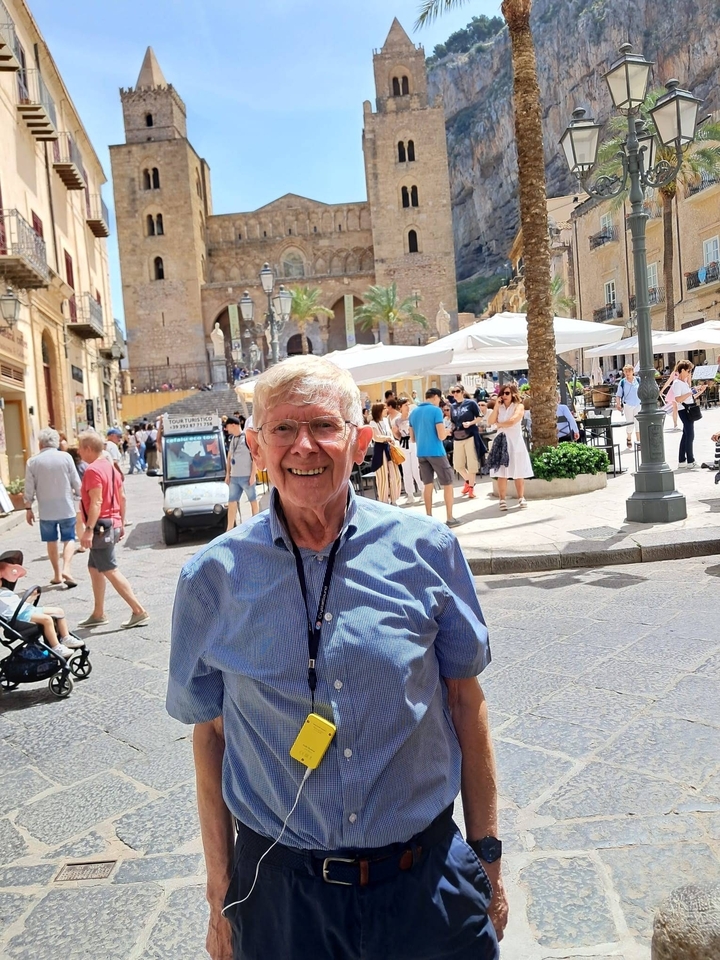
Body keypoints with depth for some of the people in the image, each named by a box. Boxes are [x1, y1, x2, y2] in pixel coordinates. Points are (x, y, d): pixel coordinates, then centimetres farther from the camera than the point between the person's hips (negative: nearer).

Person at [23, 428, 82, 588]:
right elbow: (76, 482, -3)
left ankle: (57, 574, 22)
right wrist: (80, 494, 14)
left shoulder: (32, 462, -4)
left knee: (52, 541, 15)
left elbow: (29, 488, -1)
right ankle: (66, 569, -11)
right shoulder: (65, 457, -7)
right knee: (69, 539, 8)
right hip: (66, 507, -1)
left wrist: (28, 508, 10)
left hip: (46, 510, 1)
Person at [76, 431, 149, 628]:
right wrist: (121, 523, 21)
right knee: (94, 569, 17)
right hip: (113, 523, 10)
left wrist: (89, 529, -26)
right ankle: (98, 614, 23)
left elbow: (96, 502, -24)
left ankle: (138, 610, -6)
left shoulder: (92, 470, -16)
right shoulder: (109, 467, 12)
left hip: (101, 526, -10)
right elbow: (122, 497, 15)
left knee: (110, 571, -5)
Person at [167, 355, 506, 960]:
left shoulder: (425, 550, -10)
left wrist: (488, 857, 4)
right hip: (279, 887, 1)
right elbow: (210, 734, -1)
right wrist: (220, 897, 4)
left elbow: (466, 702, -1)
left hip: (425, 879, 0)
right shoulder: (213, 579, -9)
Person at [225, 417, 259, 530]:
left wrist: (253, 475, -14)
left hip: (246, 476, -7)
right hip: (234, 477, 7)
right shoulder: (232, 439, 13)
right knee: (231, 502, 5)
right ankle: (230, 528, 7)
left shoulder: (247, 437, -9)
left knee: (253, 500, 6)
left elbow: (255, 456, -11)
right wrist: (228, 474, 14)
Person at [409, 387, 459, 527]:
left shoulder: (414, 412, 10)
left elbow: (412, 438, 14)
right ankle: (450, 518, 3)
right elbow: (441, 436, -14)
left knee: (427, 485, 13)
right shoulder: (435, 410, -10)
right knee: (447, 484, 3)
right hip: (436, 452, -6)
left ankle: (429, 517, 15)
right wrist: (446, 432, 6)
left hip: (421, 453, 6)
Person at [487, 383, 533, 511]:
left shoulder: (519, 406, -1)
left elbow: (512, 421, -16)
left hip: (515, 442, -3)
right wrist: (496, 406, -5)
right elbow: (490, 422, -2)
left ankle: (521, 498, 10)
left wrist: (499, 424, 0)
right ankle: (503, 500, 2)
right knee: (501, 473, -1)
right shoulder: (499, 408, 11)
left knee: (518, 473, 1)